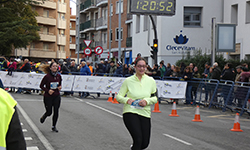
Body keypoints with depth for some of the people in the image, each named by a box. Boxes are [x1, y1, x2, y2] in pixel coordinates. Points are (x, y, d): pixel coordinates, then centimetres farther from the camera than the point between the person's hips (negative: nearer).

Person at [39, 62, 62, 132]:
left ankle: (54, 126, 15)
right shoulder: (47, 76, -13)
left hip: (56, 96, 3)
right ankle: (43, 117, 38)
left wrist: (60, 87, -5)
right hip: (48, 97, -3)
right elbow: (41, 86, -5)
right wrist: (48, 90, -18)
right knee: (49, 112, 2)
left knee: (56, 111, -1)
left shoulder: (59, 76, 0)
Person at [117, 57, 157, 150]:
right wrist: (127, 100, -15)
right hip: (130, 112, -3)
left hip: (145, 114, 3)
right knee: (138, 140, -20)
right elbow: (119, 96, 6)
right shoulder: (128, 81, 1)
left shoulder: (151, 81, 7)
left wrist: (147, 101, -9)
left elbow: (155, 98, 12)